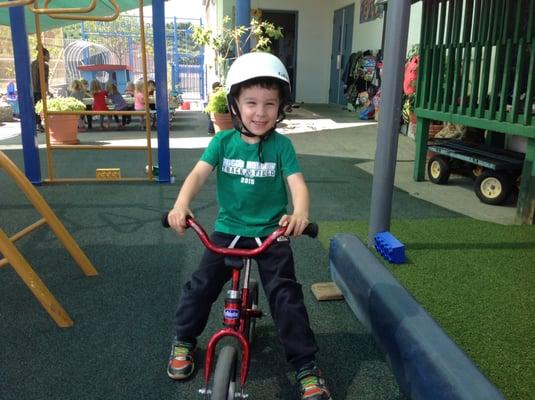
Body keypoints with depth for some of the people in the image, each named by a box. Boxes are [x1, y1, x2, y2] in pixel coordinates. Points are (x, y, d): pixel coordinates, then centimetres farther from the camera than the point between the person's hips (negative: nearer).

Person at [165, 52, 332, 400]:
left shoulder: (281, 145, -7)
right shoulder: (223, 141, -4)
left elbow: (297, 182, -18)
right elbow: (199, 174, -15)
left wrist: (300, 213, -40)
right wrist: (181, 204, -35)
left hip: (271, 232, -1)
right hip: (228, 229, 2)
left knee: (286, 295, -6)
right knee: (201, 286, 3)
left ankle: (307, 366, 8)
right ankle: (184, 340, 31)